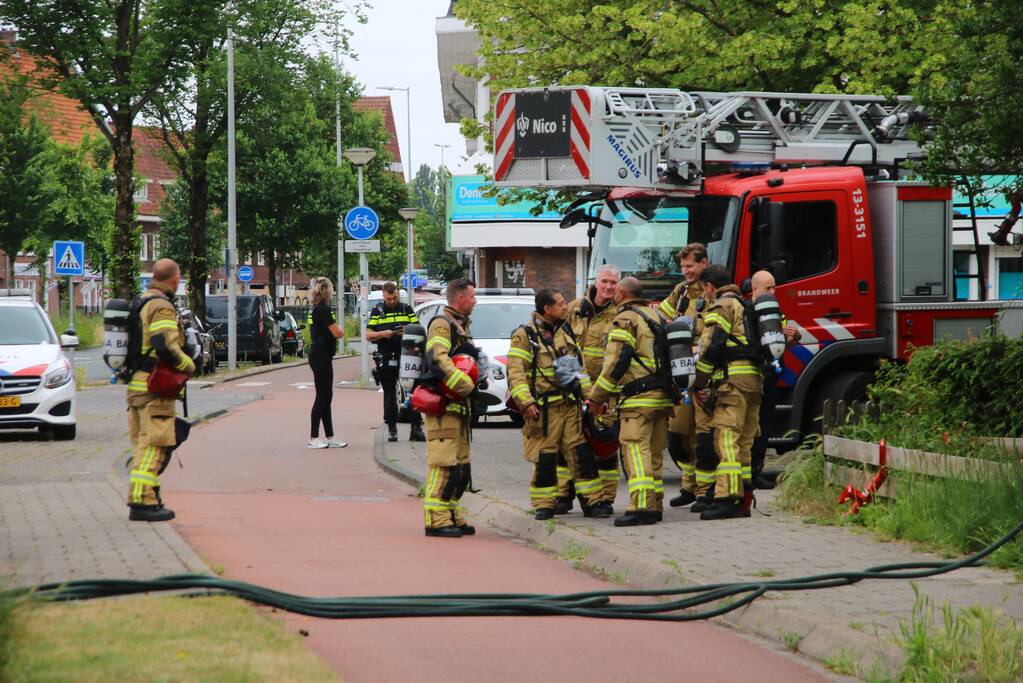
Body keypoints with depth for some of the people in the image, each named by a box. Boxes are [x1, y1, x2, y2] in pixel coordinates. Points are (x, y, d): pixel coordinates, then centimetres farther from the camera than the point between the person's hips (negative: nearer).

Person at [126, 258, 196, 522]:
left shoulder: (140, 303, 16)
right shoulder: (162, 307, -14)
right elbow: (165, 347, -24)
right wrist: (189, 366, -11)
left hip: (135, 385, 10)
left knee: (143, 444, 14)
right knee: (153, 445, -9)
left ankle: (150, 500, 20)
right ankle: (142, 502, -13)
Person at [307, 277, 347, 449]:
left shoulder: (317, 308, 16)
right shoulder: (323, 309, -15)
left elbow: (335, 332, 18)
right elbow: (336, 333, -17)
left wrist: (338, 330, -4)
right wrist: (340, 330, 6)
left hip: (320, 356, 10)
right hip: (321, 357, -10)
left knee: (326, 397, 12)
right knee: (322, 397, -6)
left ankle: (330, 437, 15)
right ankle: (313, 438, -2)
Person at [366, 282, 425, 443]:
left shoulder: (407, 309, 13)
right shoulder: (377, 311, 10)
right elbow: (368, 334, 7)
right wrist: (382, 334, -12)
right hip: (386, 359, 0)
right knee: (389, 395, 4)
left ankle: (416, 428, -5)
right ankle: (392, 428, 9)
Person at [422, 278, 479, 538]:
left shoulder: (460, 326, 22)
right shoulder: (442, 324, -10)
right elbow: (438, 361, -24)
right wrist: (468, 387, -26)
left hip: (459, 407, 10)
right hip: (442, 406, -10)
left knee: (461, 468, 12)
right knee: (444, 464, -12)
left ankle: (451, 516, 18)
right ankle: (436, 519, -12)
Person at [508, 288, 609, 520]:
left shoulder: (566, 332, 15)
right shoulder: (525, 335, -6)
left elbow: (579, 366, 24)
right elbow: (515, 372, -12)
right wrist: (525, 402, -21)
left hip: (570, 405, 6)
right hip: (543, 408, -6)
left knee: (582, 453, 2)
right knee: (544, 458, -1)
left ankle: (592, 502, 7)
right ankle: (544, 505, 10)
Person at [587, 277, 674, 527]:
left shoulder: (625, 320, -7)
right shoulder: (656, 316, 20)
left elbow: (616, 362, -13)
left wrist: (597, 396, -7)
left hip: (639, 398, -9)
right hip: (663, 396, 9)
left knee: (635, 450, -12)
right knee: (654, 453, 12)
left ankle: (641, 507, -20)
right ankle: (655, 505, 14)